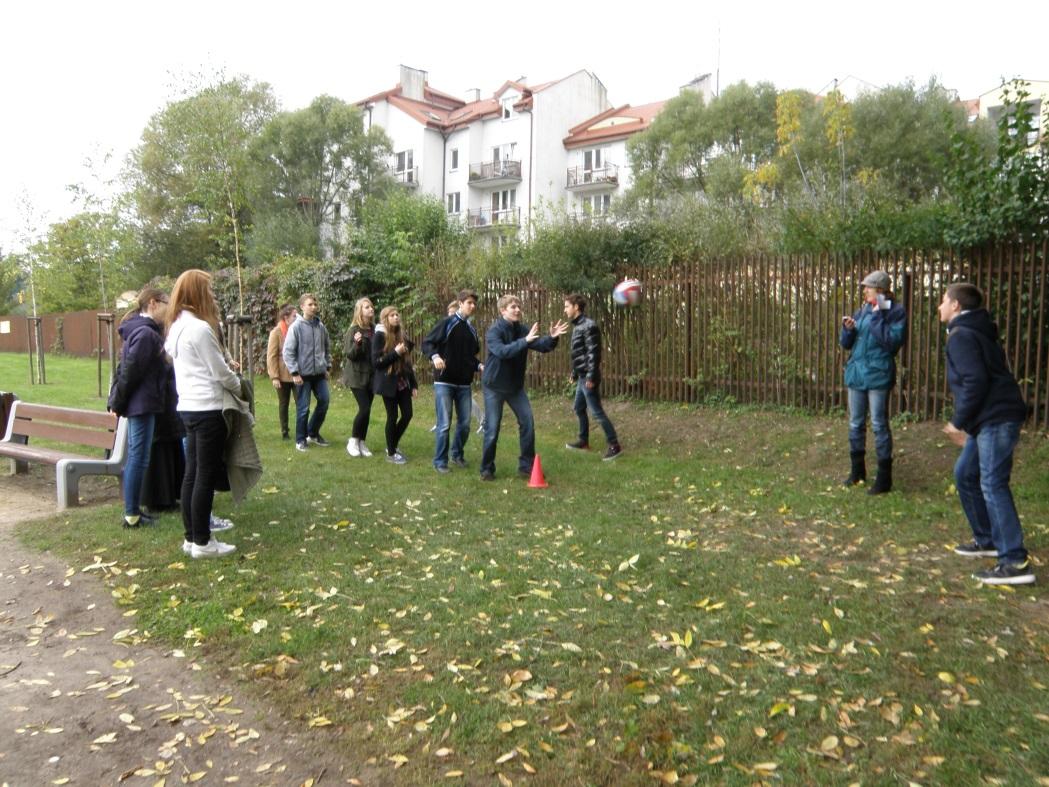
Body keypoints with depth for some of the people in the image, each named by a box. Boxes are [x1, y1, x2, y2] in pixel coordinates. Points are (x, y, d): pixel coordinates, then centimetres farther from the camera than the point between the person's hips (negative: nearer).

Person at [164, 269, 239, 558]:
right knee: (206, 477, -2)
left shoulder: (177, 327, 12)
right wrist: (239, 386, 5)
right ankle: (202, 542, 6)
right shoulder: (200, 328, -16)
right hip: (207, 409, -9)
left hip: (188, 407, 9)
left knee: (192, 473, 13)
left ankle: (192, 537, 21)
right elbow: (219, 372, -12)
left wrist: (226, 369, 14)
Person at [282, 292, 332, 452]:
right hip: (303, 374, -5)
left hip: (320, 373, 5)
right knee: (303, 408, 1)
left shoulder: (321, 326, 4)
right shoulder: (296, 327, -9)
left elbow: (327, 347, 16)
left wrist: (328, 366, 12)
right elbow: (288, 351, -10)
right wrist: (294, 373, -14)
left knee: (324, 402, 8)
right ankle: (300, 440, 16)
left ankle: (313, 433, 26)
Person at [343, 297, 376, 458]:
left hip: (371, 375, 5)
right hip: (357, 376, -5)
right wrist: (357, 343, -29)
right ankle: (353, 440, 6)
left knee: (367, 410, 6)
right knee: (364, 409, -12)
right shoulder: (354, 330, -10)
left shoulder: (374, 330, 6)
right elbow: (349, 355, -13)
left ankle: (362, 442, 16)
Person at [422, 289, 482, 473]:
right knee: (444, 424, -5)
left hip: (464, 384, 6)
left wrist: (479, 366, 4)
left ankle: (457, 454, 29)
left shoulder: (472, 330, 13)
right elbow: (427, 343, -7)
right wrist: (435, 356, -26)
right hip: (444, 382, -5)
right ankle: (440, 461, 8)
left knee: (465, 423, 8)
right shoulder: (447, 323, -5)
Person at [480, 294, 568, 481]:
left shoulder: (522, 330, 0)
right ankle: (487, 469, 14)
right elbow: (502, 351, -34)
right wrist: (525, 341, -43)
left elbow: (542, 346, -7)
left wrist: (552, 338, -28)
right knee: (492, 429, 0)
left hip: (516, 386, 5)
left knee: (527, 423, 2)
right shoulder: (493, 331, -17)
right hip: (494, 386, -5)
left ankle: (527, 465, 14)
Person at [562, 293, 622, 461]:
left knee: (597, 412, -6)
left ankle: (614, 445, 0)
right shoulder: (577, 326, 13)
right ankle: (584, 441, 30)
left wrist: (591, 377, -23)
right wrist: (574, 373, 24)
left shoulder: (589, 326, -16)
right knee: (579, 409, 18)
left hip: (588, 377, -10)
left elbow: (594, 353, -21)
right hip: (582, 377, 10)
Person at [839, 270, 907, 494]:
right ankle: (857, 470, 27)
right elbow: (846, 343, 12)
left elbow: (893, 341, -19)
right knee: (855, 424, 13)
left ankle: (884, 478, 6)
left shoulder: (896, 312, -6)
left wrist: (877, 316, -17)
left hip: (878, 375, -6)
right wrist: (848, 329, -8)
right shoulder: (863, 310, 11)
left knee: (879, 425, -3)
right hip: (856, 374, 6)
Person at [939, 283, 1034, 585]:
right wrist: (964, 422, 21)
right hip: (989, 419, 11)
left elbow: (976, 381, -21)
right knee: (964, 474, 18)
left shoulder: (961, 336, -10)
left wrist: (959, 421, -12)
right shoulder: (975, 333, 21)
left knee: (992, 485, -12)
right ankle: (987, 540, 27)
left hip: (996, 419, -11)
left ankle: (1015, 563, -11)